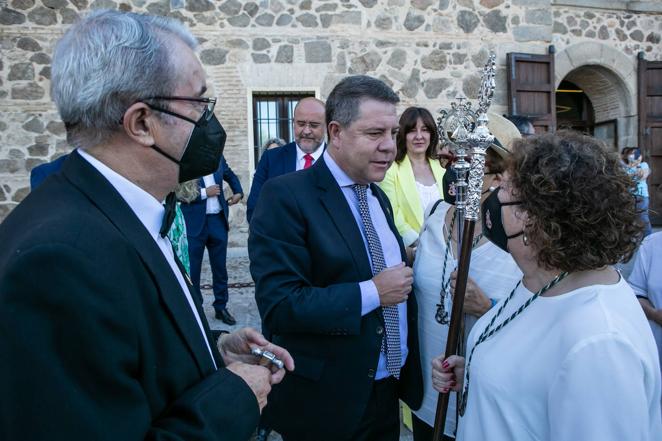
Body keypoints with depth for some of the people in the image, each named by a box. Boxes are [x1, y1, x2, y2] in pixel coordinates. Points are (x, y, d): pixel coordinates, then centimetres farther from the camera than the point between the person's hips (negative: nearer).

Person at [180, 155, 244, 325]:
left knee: (220, 268, 11)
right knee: (192, 270, 5)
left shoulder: (217, 157, 7)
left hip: (218, 220, 5)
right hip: (195, 223, -4)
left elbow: (231, 176, 26)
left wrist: (238, 193, 11)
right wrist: (204, 193, -15)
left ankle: (221, 307, 23)